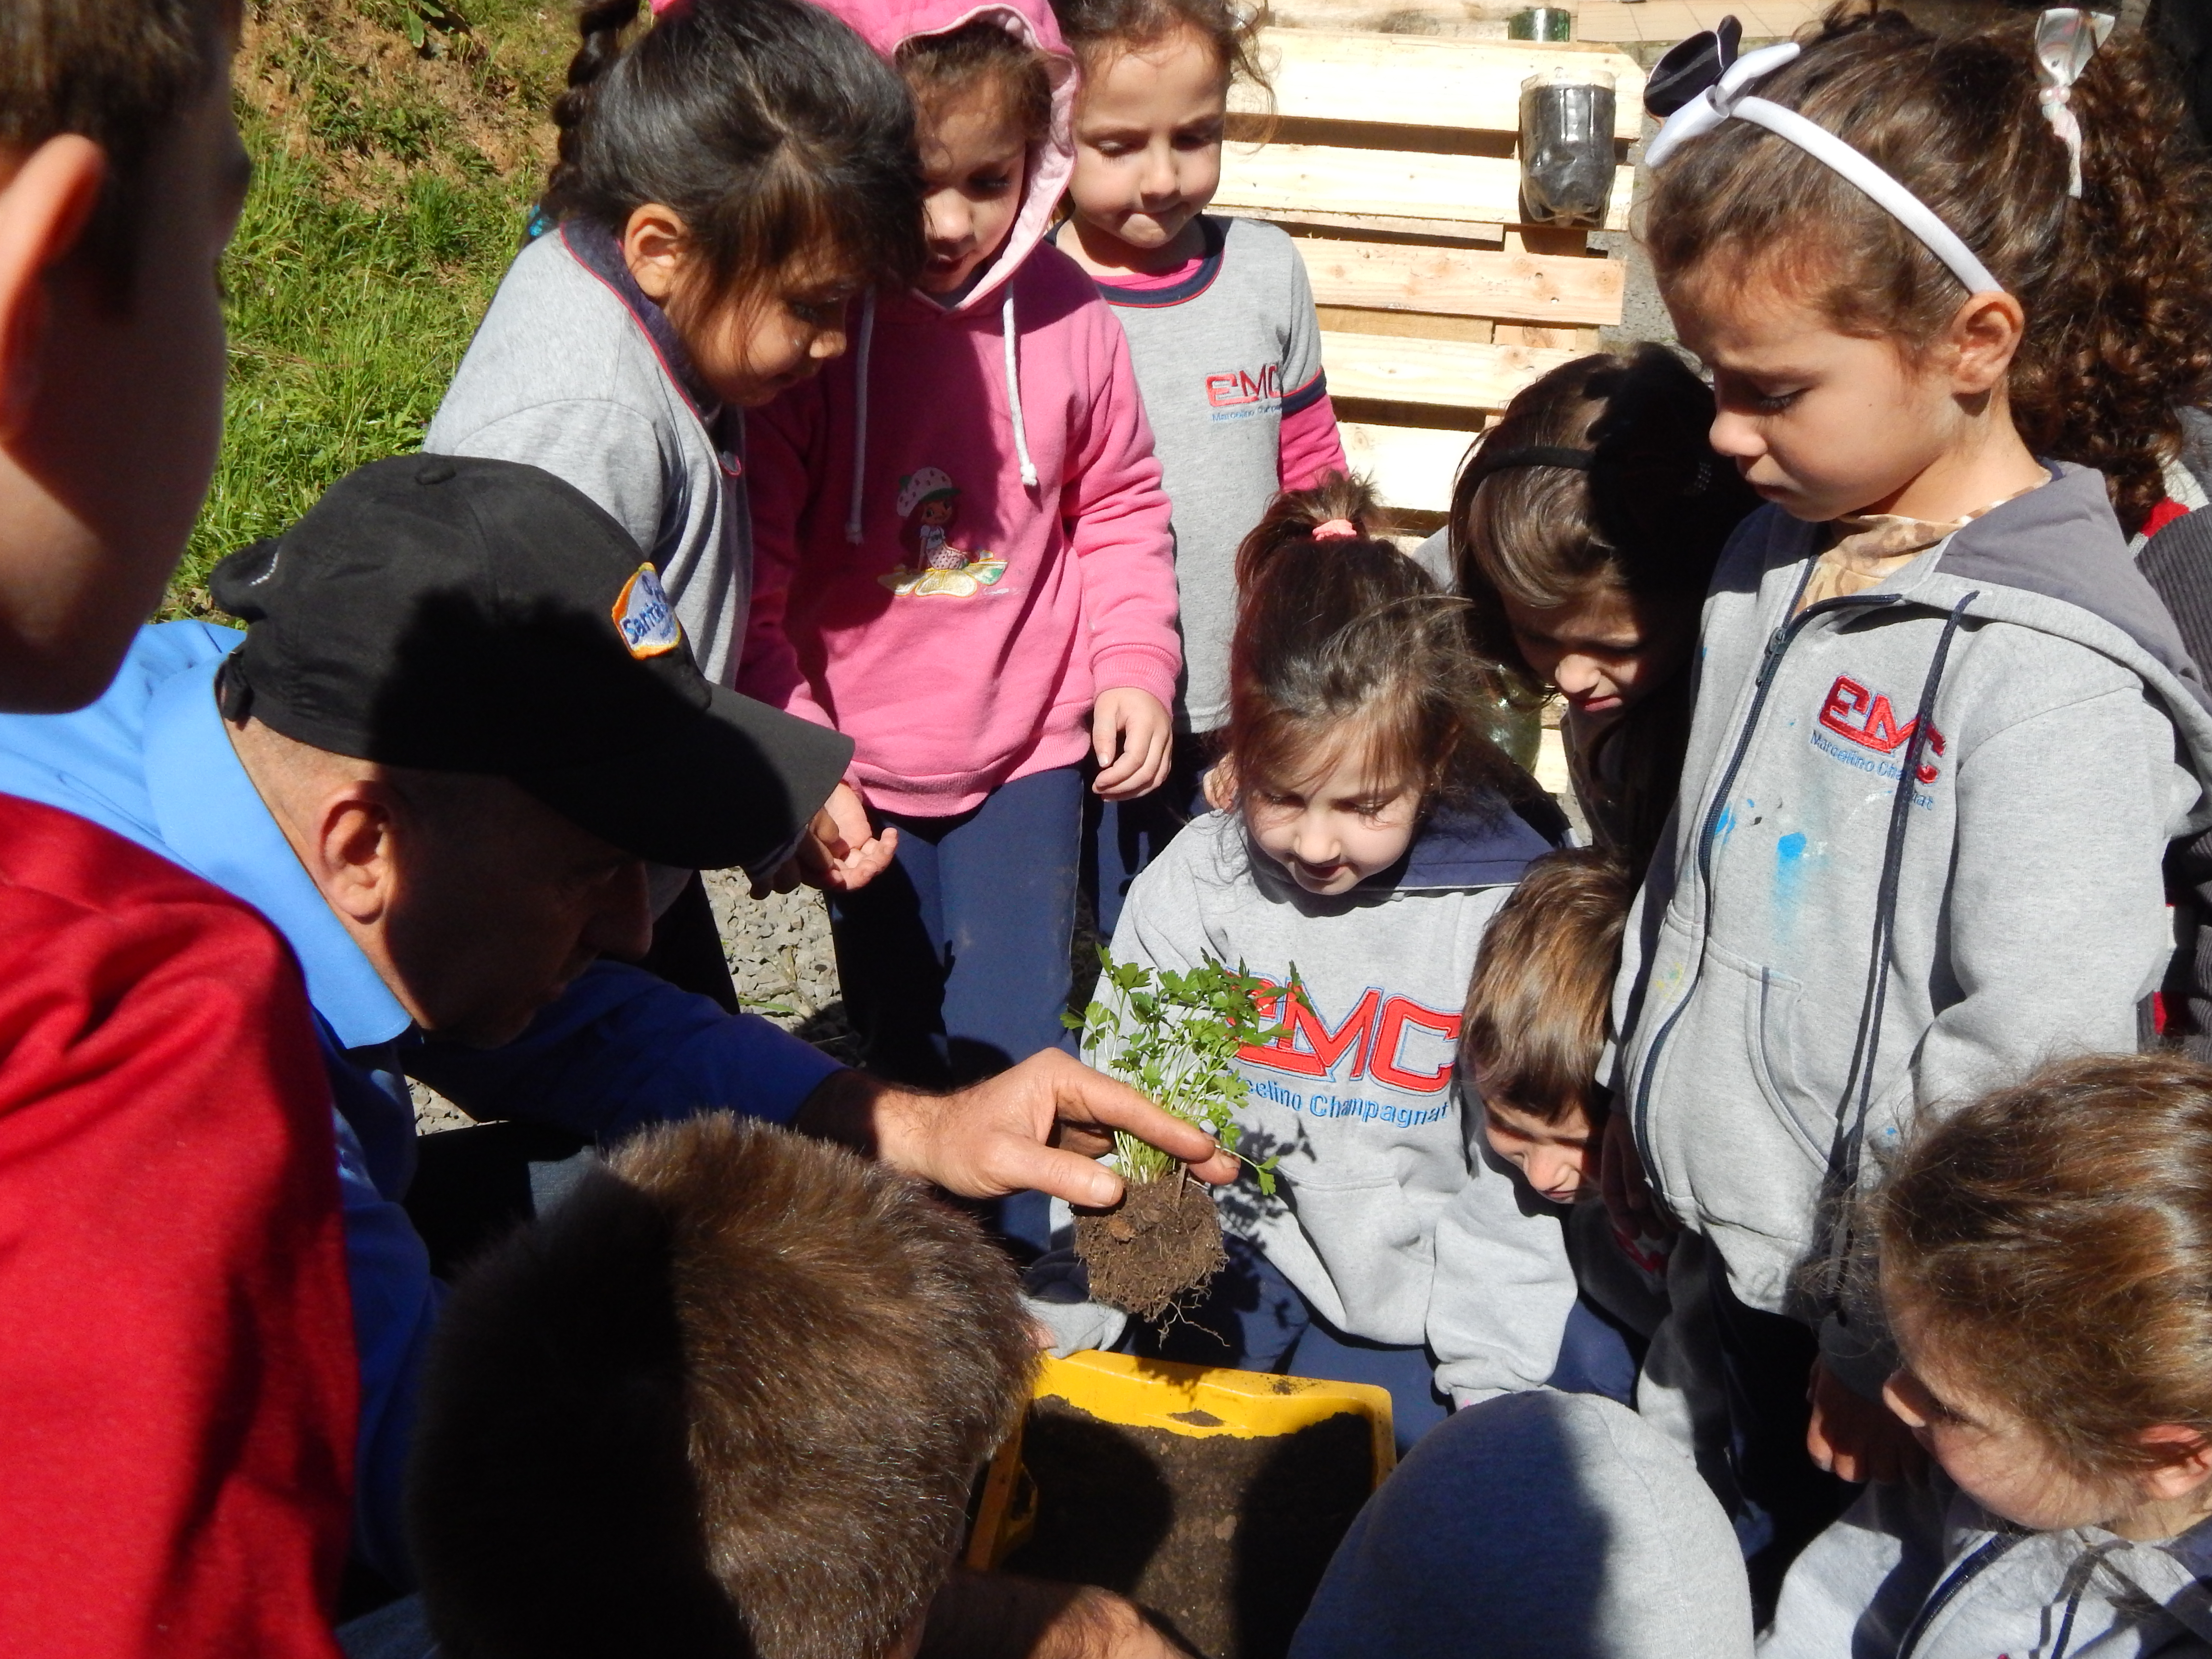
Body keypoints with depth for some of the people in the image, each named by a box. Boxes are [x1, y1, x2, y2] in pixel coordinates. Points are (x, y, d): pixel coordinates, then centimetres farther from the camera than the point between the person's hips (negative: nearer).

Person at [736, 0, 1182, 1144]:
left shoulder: (1062, 314, -8)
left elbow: (1118, 506, 7)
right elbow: (749, 573, -16)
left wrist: (1134, 665, -3)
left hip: (1027, 753, 0)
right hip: (860, 770, 0)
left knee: (1009, 1052, 0)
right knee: (901, 1055, 18)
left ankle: (1015, 1232, 22)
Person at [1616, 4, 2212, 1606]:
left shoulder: (2055, 671, -25)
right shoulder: (1787, 548, 1)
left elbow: (2026, 1071, -25)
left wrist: (1890, 1342, -18)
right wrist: (1646, 1111, 16)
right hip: (1719, 1248, 7)